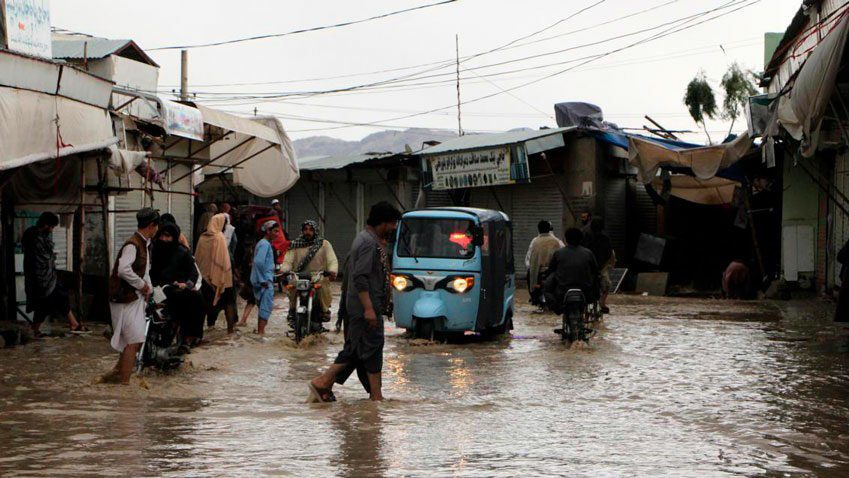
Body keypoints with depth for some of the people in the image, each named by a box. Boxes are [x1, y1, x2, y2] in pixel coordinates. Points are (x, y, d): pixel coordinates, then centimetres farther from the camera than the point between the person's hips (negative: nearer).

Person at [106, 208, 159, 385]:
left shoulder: (145, 245, 13)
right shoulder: (132, 245, -19)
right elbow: (123, 270, -33)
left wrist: (148, 287, 7)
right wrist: (142, 285, -21)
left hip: (136, 299, 10)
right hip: (126, 299, -10)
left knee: (136, 340, 16)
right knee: (134, 341, -10)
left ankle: (118, 372, 28)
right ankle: (124, 382, -7)